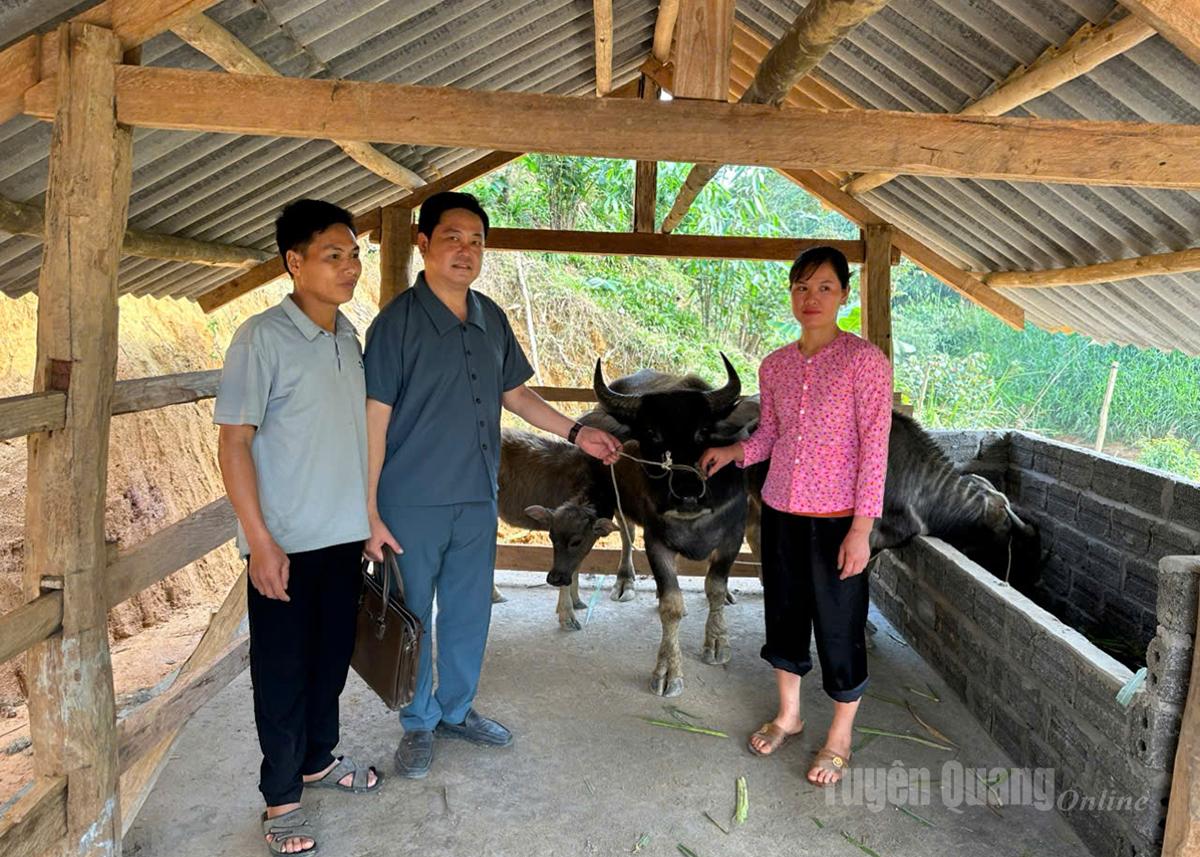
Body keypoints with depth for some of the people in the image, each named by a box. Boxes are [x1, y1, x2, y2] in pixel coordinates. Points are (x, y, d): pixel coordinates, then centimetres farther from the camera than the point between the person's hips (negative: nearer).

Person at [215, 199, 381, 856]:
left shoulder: (349, 338, 7)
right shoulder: (262, 338, -13)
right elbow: (233, 442, -14)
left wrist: (371, 519, 14)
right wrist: (261, 542, -17)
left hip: (344, 535, 6)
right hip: (285, 543, -6)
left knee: (332, 658, 18)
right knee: (283, 670, 7)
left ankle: (318, 759, 38)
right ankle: (280, 797, 24)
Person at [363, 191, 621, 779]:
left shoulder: (492, 320, 5)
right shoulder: (397, 322, -12)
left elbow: (515, 395, 17)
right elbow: (375, 419, -13)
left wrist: (576, 433, 8)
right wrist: (370, 513, -15)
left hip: (476, 499, 5)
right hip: (412, 504, -5)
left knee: (469, 611, 16)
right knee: (412, 617, 9)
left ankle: (456, 709, 37)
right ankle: (419, 724, 30)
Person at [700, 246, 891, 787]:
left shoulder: (865, 360, -11)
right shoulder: (775, 365, 4)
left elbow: (874, 448, -12)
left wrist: (861, 528, -15)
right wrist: (734, 451, -6)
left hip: (836, 519, -5)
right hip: (779, 512, 5)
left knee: (839, 625, 7)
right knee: (784, 614, 17)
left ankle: (840, 738, 28)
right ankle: (788, 714, 39)